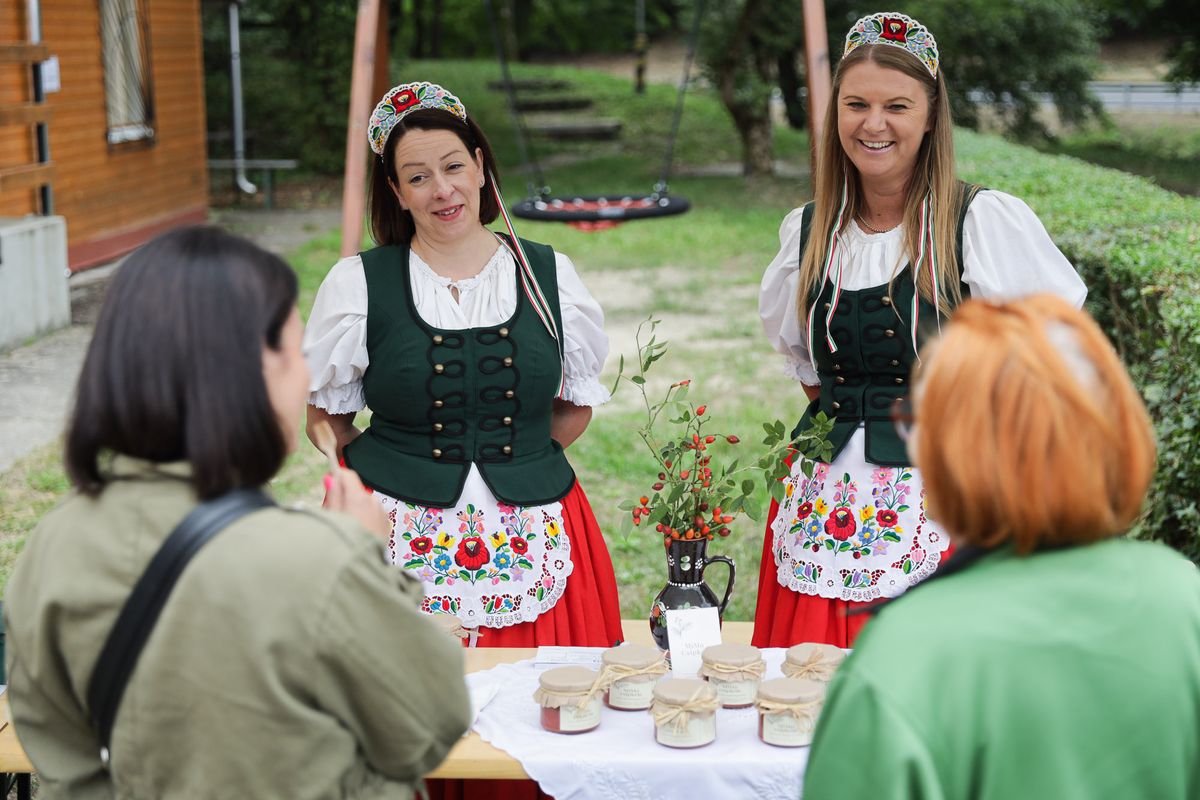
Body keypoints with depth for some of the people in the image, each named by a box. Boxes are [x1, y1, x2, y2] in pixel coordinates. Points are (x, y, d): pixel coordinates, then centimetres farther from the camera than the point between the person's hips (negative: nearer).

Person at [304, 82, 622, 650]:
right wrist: (400, 474, 2)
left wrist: (519, 461, 7)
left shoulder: (548, 275, 6)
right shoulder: (358, 283, 1)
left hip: (531, 541, 2)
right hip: (402, 541, -1)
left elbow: (576, 406, 16)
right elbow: (327, 417, 8)